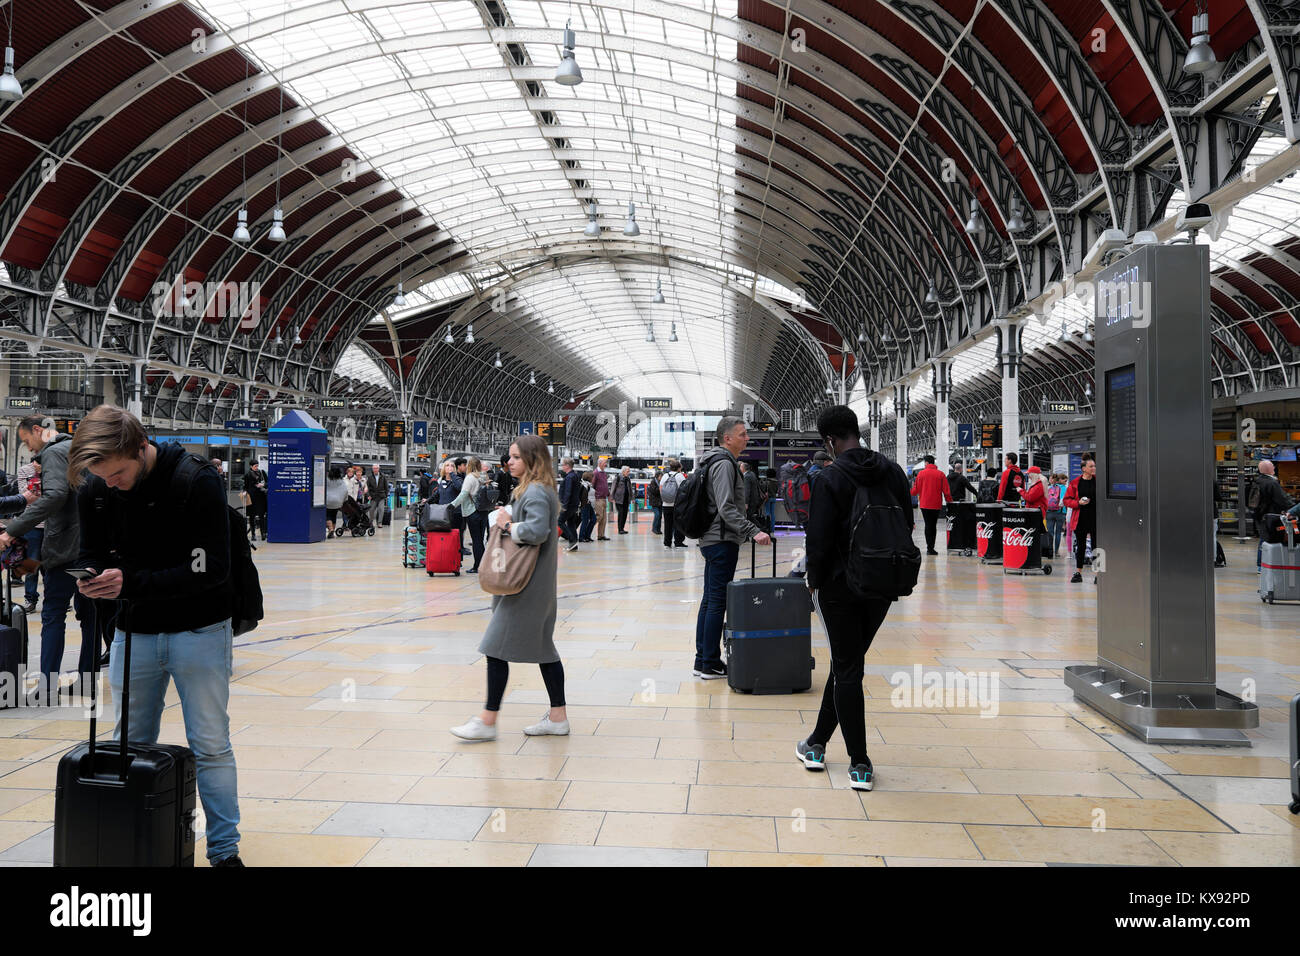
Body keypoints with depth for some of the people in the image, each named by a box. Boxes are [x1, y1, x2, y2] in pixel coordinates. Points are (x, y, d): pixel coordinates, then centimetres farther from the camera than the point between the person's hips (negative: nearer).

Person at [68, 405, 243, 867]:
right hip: (133, 632, 5)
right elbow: (92, 551, 7)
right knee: (132, 746, 13)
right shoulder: (94, 490, -4)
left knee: (210, 747, 1)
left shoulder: (197, 482, -21)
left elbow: (211, 568, -23)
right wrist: (92, 577, -17)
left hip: (199, 631, -4)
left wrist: (131, 582, -29)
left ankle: (224, 849, 13)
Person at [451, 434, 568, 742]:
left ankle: (487, 721, 4)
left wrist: (508, 525, -17)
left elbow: (537, 530, -30)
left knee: (497, 647, -4)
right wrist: (506, 516, 0)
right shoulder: (531, 490, 16)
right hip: (538, 586, 11)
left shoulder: (535, 492, -16)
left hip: (527, 587, -11)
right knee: (543, 647, 13)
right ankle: (558, 717, 20)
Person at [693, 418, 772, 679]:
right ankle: (711, 665, -1)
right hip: (722, 540, -11)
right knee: (718, 602, -6)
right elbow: (726, 507, -23)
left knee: (709, 601, 12)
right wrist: (753, 531, -27)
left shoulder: (716, 460, 18)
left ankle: (702, 661, 18)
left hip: (711, 540, 11)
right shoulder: (724, 463, -14)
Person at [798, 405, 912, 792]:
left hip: (841, 586, -5)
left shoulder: (830, 478, -14)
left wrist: (814, 579, 2)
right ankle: (817, 743, 29)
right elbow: (908, 526, 7)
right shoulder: (893, 472, 3)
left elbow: (820, 539, -15)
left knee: (847, 669, 5)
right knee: (846, 662, 17)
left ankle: (860, 764, 7)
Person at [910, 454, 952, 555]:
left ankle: (929, 547, -3)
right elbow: (946, 491, -4)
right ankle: (931, 548, 9)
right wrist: (949, 501, 8)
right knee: (933, 525, 9)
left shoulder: (921, 473, -3)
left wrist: (912, 488, 24)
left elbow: (915, 490, 2)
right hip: (936, 505, 0)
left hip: (924, 504, 0)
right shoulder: (941, 474, -2)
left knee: (928, 525, 4)